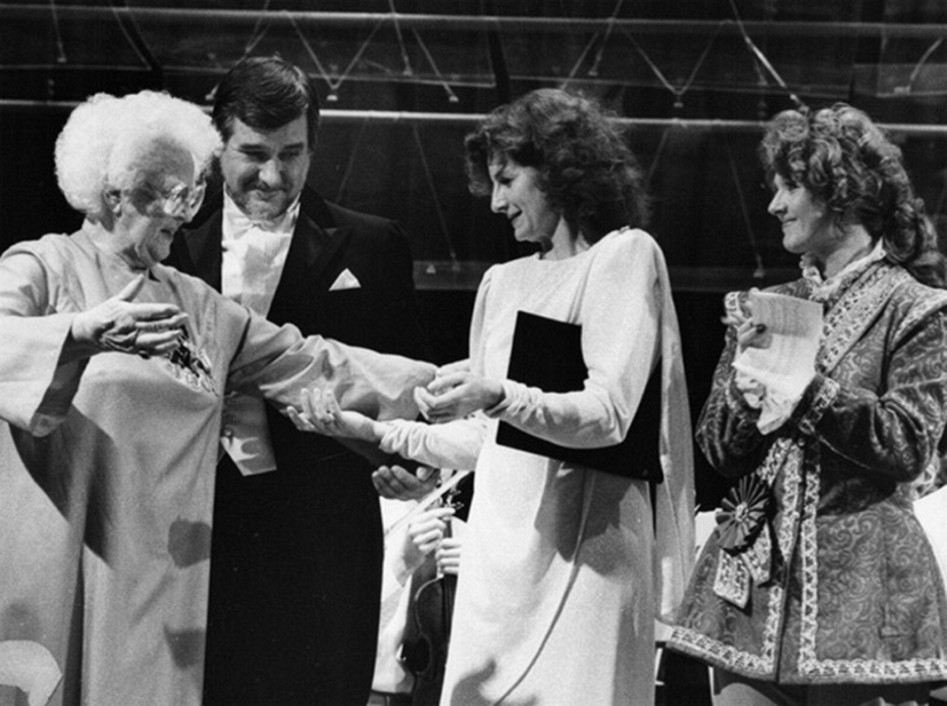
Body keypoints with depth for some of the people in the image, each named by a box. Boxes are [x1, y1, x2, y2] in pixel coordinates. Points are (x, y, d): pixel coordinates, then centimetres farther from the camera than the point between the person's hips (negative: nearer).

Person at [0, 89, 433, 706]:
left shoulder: (194, 303, 17)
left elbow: (309, 362, 16)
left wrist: (433, 385, 10)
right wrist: (83, 331, -35)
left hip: (160, 572, 5)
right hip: (54, 562, -5)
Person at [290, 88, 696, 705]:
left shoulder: (624, 254, 0)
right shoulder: (503, 283, 20)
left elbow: (610, 414, -11)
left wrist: (498, 397, -25)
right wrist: (373, 431, 10)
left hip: (583, 538, -6)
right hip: (499, 540, 6)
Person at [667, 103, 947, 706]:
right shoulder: (764, 310, 15)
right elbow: (718, 449, 13)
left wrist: (807, 386, -15)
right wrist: (746, 389, -8)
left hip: (858, 586, -4)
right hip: (754, 581, 4)